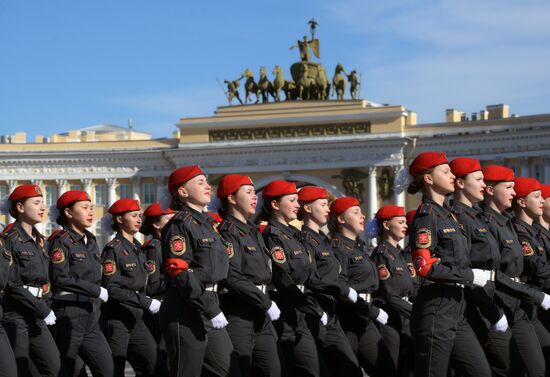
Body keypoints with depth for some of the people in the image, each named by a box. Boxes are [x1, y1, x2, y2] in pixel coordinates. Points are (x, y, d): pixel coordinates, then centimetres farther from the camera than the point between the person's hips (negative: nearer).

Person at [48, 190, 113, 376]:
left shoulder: (91, 241, 16)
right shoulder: (61, 241, -8)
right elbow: (60, 278, -18)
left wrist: (96, 302, 13)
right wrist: (96, 291, -16)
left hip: (91, 317, 7)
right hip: (69, 316, -7)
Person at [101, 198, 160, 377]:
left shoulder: (137, 248, 13)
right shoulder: (113, 249, -12)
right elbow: (111, 289, -20)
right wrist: (146, 302, -21)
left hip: (136, 318, 8)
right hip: (116, 319, -8)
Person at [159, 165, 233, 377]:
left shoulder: (205, 223, 17)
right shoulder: (179, 225, -11)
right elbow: (180, 274, -20)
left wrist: (214, 307, 14)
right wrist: (211, 310, -22)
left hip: (209, 312, 9)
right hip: (186, 315, -9)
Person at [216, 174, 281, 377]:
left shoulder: (253, 232, 18)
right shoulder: (228, 232, -10)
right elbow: (232, 278, -20)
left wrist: (267, 303, 9)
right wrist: (266, 303, -17)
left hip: (260, 316, 9)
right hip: (237, 315, -9)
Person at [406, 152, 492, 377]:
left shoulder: (446, 215, 17)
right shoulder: (426, 216, -11)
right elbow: (425, 267, -21)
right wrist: (470, 276, -16)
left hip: (456, 310, 9)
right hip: (435, 311, -9)